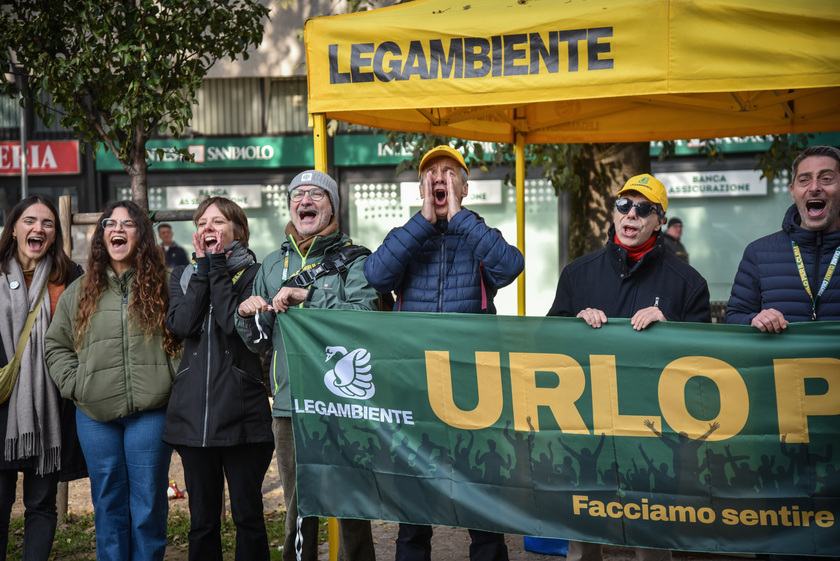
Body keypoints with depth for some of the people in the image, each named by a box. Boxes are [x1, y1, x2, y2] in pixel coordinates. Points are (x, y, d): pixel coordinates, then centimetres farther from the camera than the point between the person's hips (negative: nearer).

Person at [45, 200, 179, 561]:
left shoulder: (163, 285, 4)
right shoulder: (80, 291, 11)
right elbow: (56, 345, 15)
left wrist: (169, 383, -7)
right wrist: (74, 386, 2)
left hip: (150, 412, -2)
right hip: (96, 416, 2)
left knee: (148, 502, 2)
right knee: (108, 503, 9)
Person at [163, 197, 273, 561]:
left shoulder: (253, 274, 2)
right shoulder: (183, 276, 14)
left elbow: (237, 323, -16)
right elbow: (180, 324, -5)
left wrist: (218, 268, -8)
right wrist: (203, 268, -4)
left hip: (242, 413, -3)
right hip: (193, 412, 4)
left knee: (247, 514, 3)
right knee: (202, 519, 10)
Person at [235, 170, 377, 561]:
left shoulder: (354, 260, 2)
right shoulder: (273, 265, 15)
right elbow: (261, 342, 16)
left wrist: (308, 296, -19)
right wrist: (247, 315, -4)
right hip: (289, 406, 4)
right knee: (297, 509, 9)